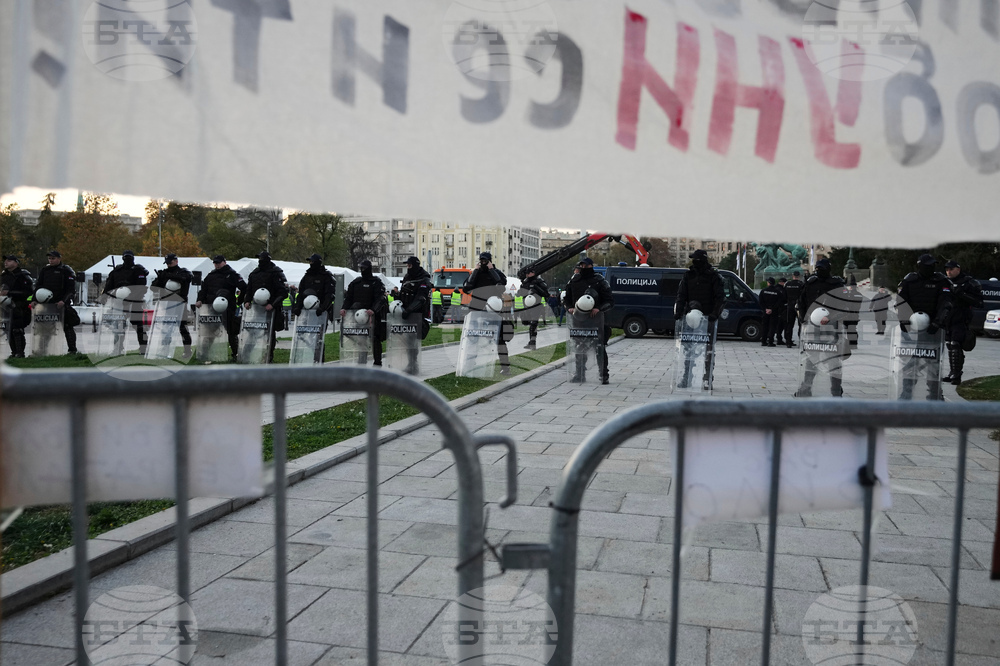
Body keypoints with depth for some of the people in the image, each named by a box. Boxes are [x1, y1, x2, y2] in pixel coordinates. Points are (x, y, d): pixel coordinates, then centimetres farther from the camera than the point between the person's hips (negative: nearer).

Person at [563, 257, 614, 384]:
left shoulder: (599, 280, -2)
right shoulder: (574, 280, 10)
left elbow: (610, 301, -2)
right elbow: (566, 298, 19)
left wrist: (599, 309, -19)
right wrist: (570, 308, -2)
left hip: (595, 318, -4)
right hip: (578, 318, 4)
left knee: (600, 348, -2)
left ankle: (604, 374, 7)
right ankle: (580, 373, 22)